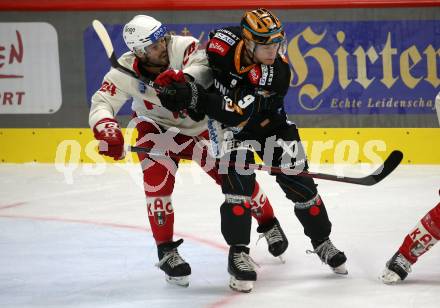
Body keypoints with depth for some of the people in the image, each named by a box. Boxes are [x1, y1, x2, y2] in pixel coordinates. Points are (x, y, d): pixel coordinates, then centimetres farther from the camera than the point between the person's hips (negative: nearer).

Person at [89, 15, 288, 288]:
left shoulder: (183, 47, -29)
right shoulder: (126, 71, -24)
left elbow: (203, 69, -47)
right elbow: (101, 104, -25)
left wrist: (182, 78, -69)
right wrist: (107, 130, -46)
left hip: (201, 124, 0)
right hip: (157, 127, 0)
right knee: (158, 180, -19)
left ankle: (269, 224, 27)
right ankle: (166, 252, -6)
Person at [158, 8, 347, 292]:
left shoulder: (278, 71, -31)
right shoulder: (225, 43, -29)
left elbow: (237, 112, -38)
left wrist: (196, 98, -45)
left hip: (267, 120, 1)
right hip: (228, 126, -1)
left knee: (298, 181, 3)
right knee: (238, 180, -21)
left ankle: (322, 242, 24)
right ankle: (238, 253, -13)